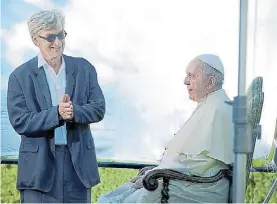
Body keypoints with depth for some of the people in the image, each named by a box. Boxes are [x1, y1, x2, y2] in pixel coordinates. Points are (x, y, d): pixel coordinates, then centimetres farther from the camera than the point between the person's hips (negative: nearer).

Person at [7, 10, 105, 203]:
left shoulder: (84, 69, 6)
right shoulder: (20, 76, -2)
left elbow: (99, 108, 3)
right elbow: (19, 122, -8)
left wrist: (74, 111, -18)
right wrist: (56, 114, -22)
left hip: (79, 163, 3)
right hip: (39, 164, -3)